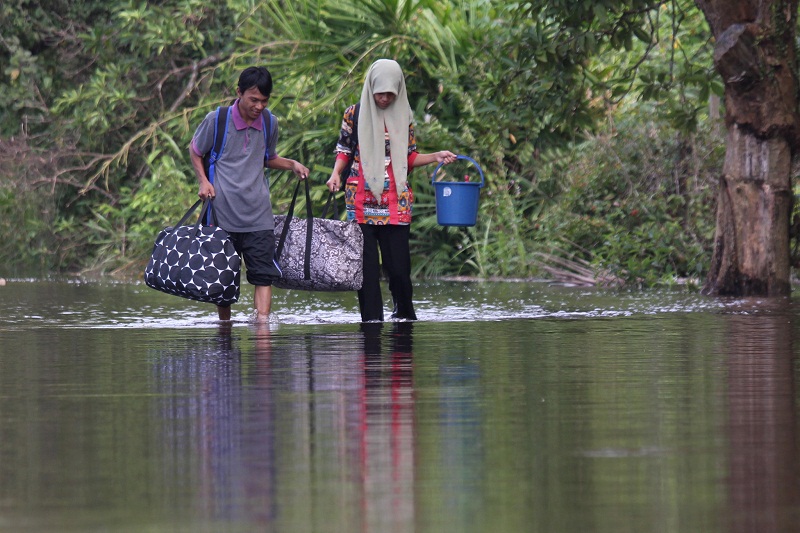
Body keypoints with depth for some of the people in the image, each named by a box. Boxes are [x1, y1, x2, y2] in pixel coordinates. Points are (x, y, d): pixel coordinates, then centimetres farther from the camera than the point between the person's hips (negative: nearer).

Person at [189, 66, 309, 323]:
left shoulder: (269, 124, 6)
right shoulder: (217, 120, -5)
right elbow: (195, 150, 11)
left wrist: (292, 165, 7)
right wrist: (204, 182, -2)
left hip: (258, 214, 2)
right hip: (223, 212, -2)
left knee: (264, 273, -12)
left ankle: (262, 320, -18)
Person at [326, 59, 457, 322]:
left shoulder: (403, 116, 10)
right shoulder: (354, 114, 5)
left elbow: (409, 158, 15)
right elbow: (344, 150, 10)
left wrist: (435, 157, 0)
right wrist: (336, 174, -9)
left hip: (396, 201, 1)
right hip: (361, 200, -1)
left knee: (398, 265, -4)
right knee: (366, 267, -3)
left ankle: (404, 313, 17)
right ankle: (371, 320, 3)